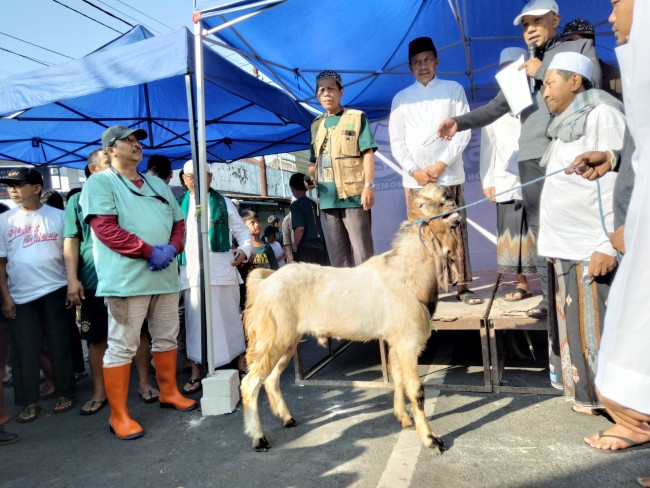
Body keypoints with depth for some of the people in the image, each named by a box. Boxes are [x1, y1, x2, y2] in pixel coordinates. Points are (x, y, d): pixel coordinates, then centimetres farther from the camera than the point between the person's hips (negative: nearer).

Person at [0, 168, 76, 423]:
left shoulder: (58, 216, 1)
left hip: (55, 290, -2)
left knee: (59, 346, 7)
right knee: (24, 350, 6)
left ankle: (65, 393, 22)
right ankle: (29, 402, 19)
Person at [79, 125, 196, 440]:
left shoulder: (158, 184, 20)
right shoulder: (100, 183, -1)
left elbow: (178, 222, 17)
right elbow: (105, 228, -14)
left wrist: (172, 249, -4)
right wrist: (150, 250, -18)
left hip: (165, 276, 7)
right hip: (127, 279, -7)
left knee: (166, 338, 15)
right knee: (122, 347, -1)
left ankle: (169, 393, 32)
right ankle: (119, 415, 10)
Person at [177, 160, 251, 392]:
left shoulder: (223, 203, 9)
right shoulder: (179, 205, 10)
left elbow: (242, 231, 10)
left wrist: (244, 250, -6)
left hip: (222, 268, 0)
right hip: (192, 272, 0)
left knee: (230, 315, 9)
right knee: (195, 320, 1)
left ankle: (240, 361, 25)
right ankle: (196, 373, 11)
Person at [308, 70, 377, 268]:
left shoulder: (357, 117, 4)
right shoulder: (316, 125, 18)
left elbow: (368, 153, -4)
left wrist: (368, 185, -14)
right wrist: (309, 177, 2)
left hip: (353, 195, -5)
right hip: (327, 199, 5)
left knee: (362, 254, -4)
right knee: (337, 257, 9)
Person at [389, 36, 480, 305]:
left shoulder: (453, 89, 10)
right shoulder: (401, 98, 13)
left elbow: (463, 131, 2)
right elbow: (397, 142, 7)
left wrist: (441, 165, -9)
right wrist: (414, 170, -6)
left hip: (448, 174, -1)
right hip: (415, 178, 1)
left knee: (456, 231, -2)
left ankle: (462, 286, 4)